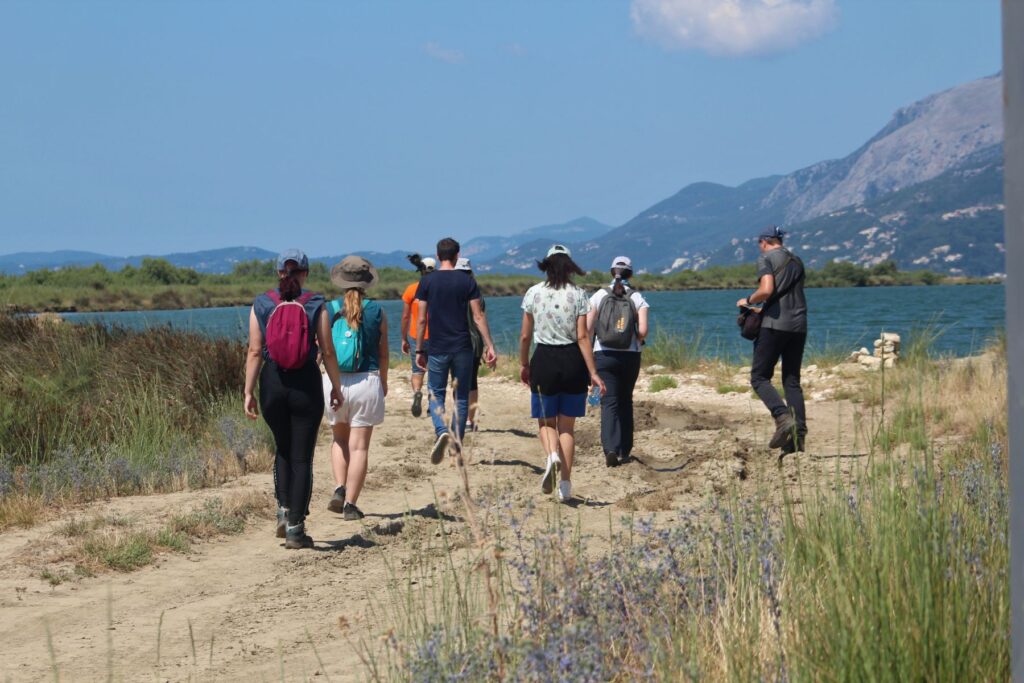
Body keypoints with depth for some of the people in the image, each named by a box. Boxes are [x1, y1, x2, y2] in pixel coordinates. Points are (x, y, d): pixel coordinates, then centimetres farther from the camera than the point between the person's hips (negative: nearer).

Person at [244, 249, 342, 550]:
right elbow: (328, 352, -2)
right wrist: (337, 388, 9)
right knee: (302, 457, 4)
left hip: (272, 383, 2)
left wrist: (249, 392, 4)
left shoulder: (261, 305, 0)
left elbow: (254, 352, -1)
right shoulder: (316, 306, -4)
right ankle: (295, 528, 3)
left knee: (282, 449, 24)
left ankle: (284, 509, 14)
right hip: (306, 384, -2)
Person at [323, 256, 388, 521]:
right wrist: (384, 381, 22)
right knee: (359, 445, 3)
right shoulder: (377, 312, -1)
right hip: (367, 381, -1)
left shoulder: (329, 310, 0)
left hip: (335, 381, 1)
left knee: (340, 439, 21)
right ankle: (350, 503, 1)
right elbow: (383, 352, 6)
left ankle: (340, 489, 4)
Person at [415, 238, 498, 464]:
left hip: (437, 349, -1)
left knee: (436, 394, 9)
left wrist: (419, 350, 7)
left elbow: (421, 320, -1)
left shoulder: (427, 281, -1)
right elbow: (479, 316, -4)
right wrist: (489, 346, -1)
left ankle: (442, 432, -17)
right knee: (461, 397, 10)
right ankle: (457, 444, 11)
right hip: (463, 348, 1)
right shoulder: (467, 281, 0)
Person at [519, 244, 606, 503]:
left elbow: (525, 335, 2)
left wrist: (523, 363, 16)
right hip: (573, 360, 1)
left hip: (544, 359, 0)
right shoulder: (578, 295, -3)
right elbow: (582, 337, -8)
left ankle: (552, 455, -20)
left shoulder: (533, 293, -1)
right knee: (567, 426, 10)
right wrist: (593, 373, -5)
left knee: (546, 421, 13)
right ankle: (565, 486, 7)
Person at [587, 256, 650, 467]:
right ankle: (624, 451, 21)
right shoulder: (637, 298, -2)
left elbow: (587, 328, -3)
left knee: (609, 402, -2)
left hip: (604, 355, -1)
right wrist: (637, 341, 10)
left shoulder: (600, 295, -1)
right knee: (625, 401, 15)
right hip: (630, 355, 1)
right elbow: (643, 331, -11)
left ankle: (610, 448, -21)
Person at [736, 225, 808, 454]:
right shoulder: (796, 261, 19)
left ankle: (783, 417, -24)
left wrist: (748, 301, 0)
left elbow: (766, 290, -18)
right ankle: (798, 435, -1)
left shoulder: (766, 259, -3)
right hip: (798, 326, 7)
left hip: (774, 324, -7)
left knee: (759, 377, -1)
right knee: (792, 381, 8)